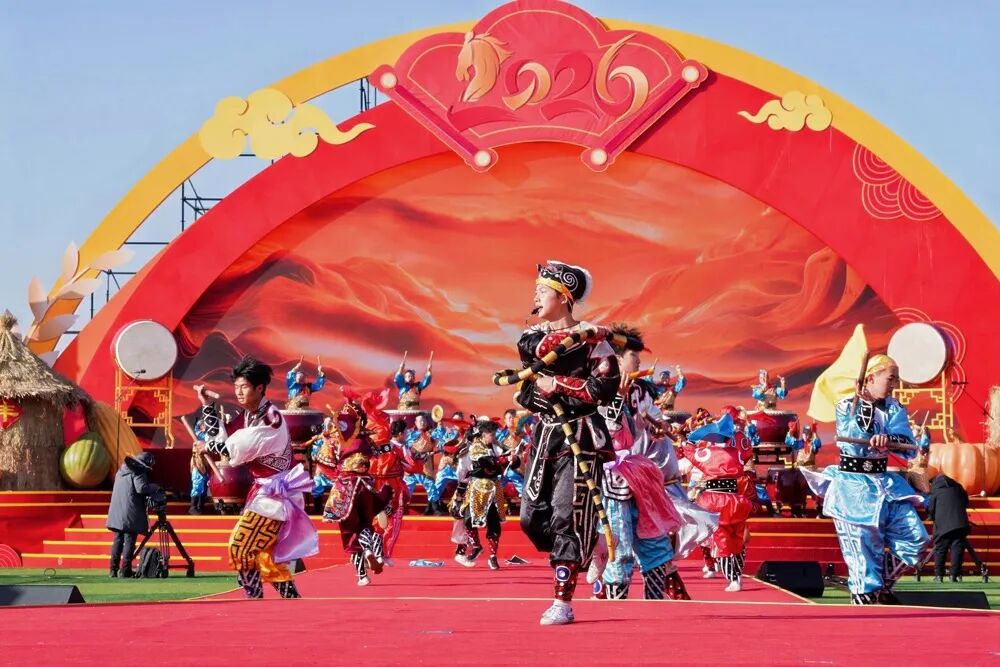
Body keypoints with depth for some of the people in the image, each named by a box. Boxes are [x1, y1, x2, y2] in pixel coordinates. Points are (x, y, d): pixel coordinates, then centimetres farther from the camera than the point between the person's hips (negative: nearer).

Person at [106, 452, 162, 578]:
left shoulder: (121, 470, 17)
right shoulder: (139, 472, -9)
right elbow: (141, 488, -21)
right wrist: (155, 487, -3)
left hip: (117, 512, 7)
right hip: (130, 513, -7)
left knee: (118, 539, 12)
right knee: (129, 539, -5)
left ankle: (114, 569, 9)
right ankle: (125, 570, -9)